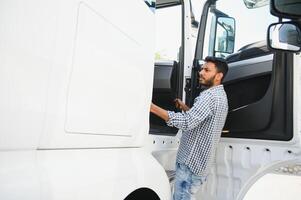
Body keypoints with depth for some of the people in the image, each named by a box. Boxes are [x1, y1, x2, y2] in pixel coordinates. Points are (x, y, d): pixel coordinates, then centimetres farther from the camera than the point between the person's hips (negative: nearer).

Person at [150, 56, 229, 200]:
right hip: (199, 161, 10)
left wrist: (151, 107, -32)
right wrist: (185, 108, 11)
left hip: (191, 162, -10)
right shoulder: (220, 95, 16)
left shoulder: (210, 95, -19)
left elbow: (186, 122, -32)